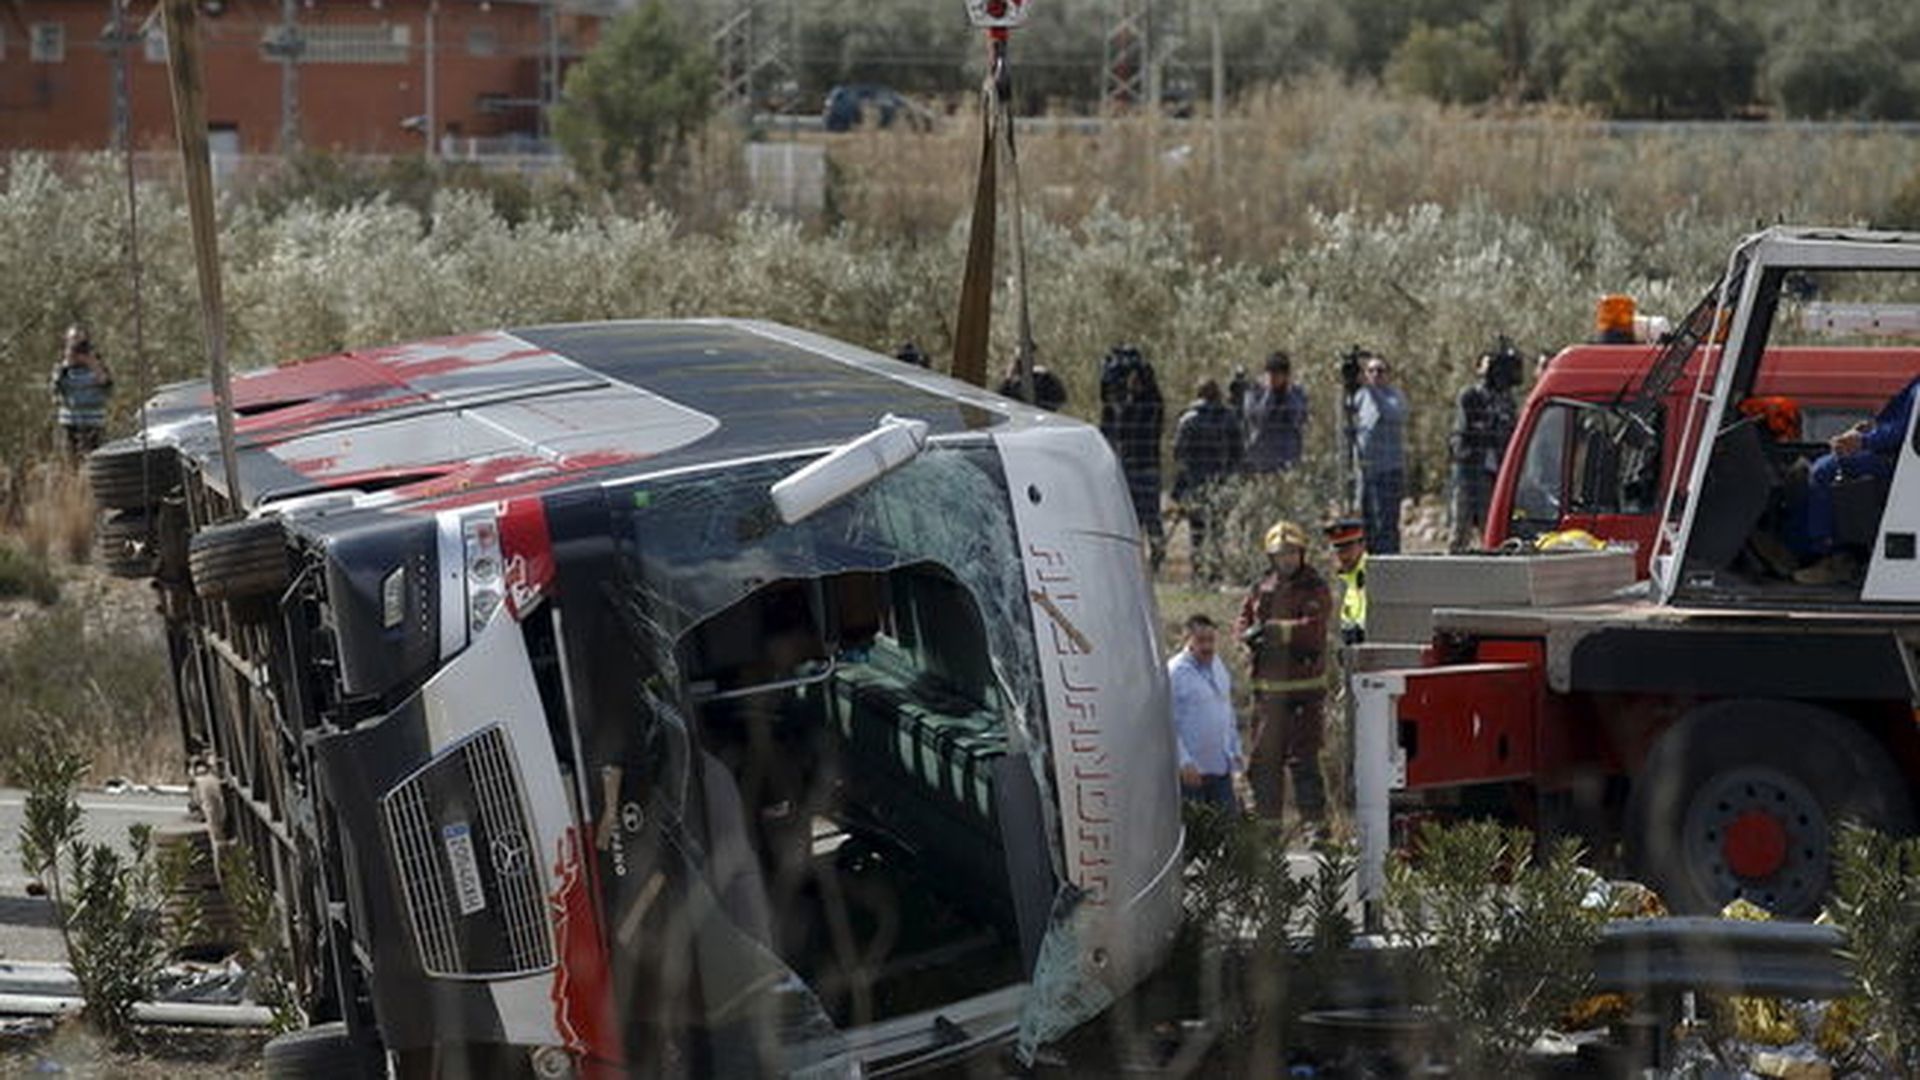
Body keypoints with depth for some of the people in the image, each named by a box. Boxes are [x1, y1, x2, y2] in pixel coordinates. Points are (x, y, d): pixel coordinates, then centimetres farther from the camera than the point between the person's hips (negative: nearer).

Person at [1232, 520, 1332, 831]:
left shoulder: (1315, 589, -2)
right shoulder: (1261, 589, 14)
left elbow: (1312, 628, -15)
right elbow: (1242, 621, 9)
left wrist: (1272, 629, -20)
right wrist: (1250, 635, -14)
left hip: (1304, 687, -6)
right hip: (1267, 686, 6)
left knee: (1303, 758, -8)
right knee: (1263, 759, 10)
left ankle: (1314, 819, -4)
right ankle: (1266, 819, 19)